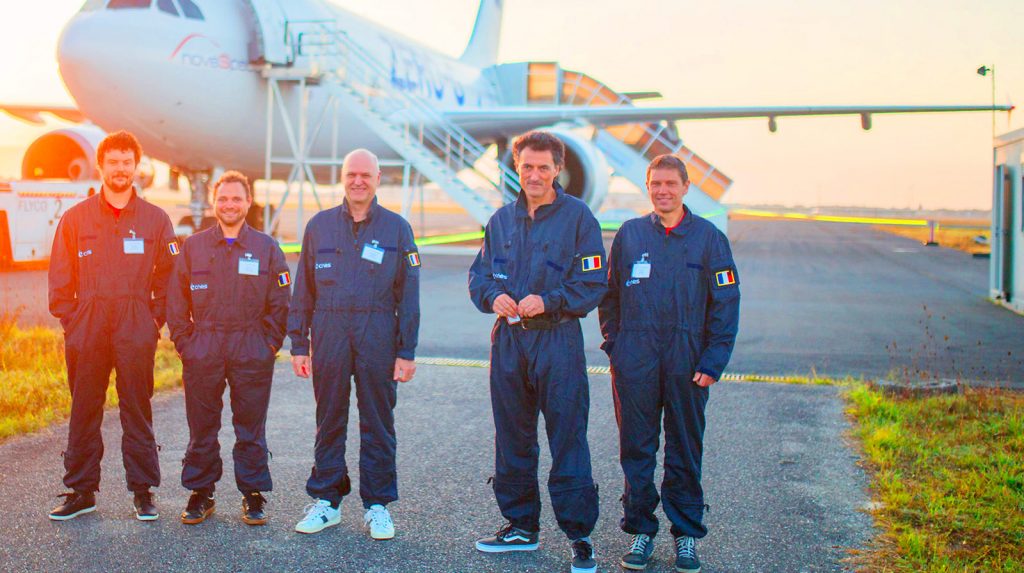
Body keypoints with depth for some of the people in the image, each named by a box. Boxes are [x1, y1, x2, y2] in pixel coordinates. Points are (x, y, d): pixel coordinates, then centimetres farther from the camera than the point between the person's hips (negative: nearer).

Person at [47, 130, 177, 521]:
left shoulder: (155, 219, 7)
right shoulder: (76, 218, 8)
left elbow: (167, 275, 8)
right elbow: (61, 277, 9)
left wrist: (156, 319, 0)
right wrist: (69, 319, 1)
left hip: (136, 329, -1)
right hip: (87, 328, 1)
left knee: (137, 411, 4)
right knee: (84, 411, 6)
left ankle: (143, 492, 11)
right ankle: (81, 491, 15)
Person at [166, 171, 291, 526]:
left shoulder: (266, 247, 5)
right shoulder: (193, 247, 7)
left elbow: (280, 303, 6)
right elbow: (176, 300, 9)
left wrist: (270, 344, -1)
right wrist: (185, 343, 2)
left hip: (252, 352, -1)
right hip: (202, 352, 1)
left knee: (251, 428, 5)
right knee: (202, 429, 7)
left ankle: (253, 496, 15)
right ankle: (200, 494, 19)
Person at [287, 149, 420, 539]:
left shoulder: (396, 229, 5)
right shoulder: (319, 225, 9)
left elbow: (408, 295, 4)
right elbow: (303, 290, 10)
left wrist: (406, 352, -1)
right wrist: (298, 344, 4)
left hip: (377, 334, -1)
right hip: (328, 334, 1)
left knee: (378, 423, 4)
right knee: (329, 421, 8)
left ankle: (377, 505, 14)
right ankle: (326, 500, 19)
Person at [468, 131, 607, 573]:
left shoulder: (578, 217, -3)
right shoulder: (502, 220, 12)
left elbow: (592, 283, -7)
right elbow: (479, 274, 14)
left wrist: (547, 300, -19)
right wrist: (493, 297, -7)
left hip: (558, 341, -5)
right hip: (508, 340, 5)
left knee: (568, 440, -3)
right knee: (512, 438, 12)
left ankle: (579, 535, 6)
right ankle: (520, 526, 25)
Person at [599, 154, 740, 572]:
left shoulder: (708, 237, 2)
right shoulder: (629, 234, 6)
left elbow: (725, 304, 1)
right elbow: (609, 296, 13)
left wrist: (711, 362, -5)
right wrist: (614, 348, 5)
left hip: (687, 362, -1)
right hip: (635, 362, 1)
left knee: (686, 451, 7)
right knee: (636, 448, 6)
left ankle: (687, 534, 19)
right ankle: (640, 529, 18)